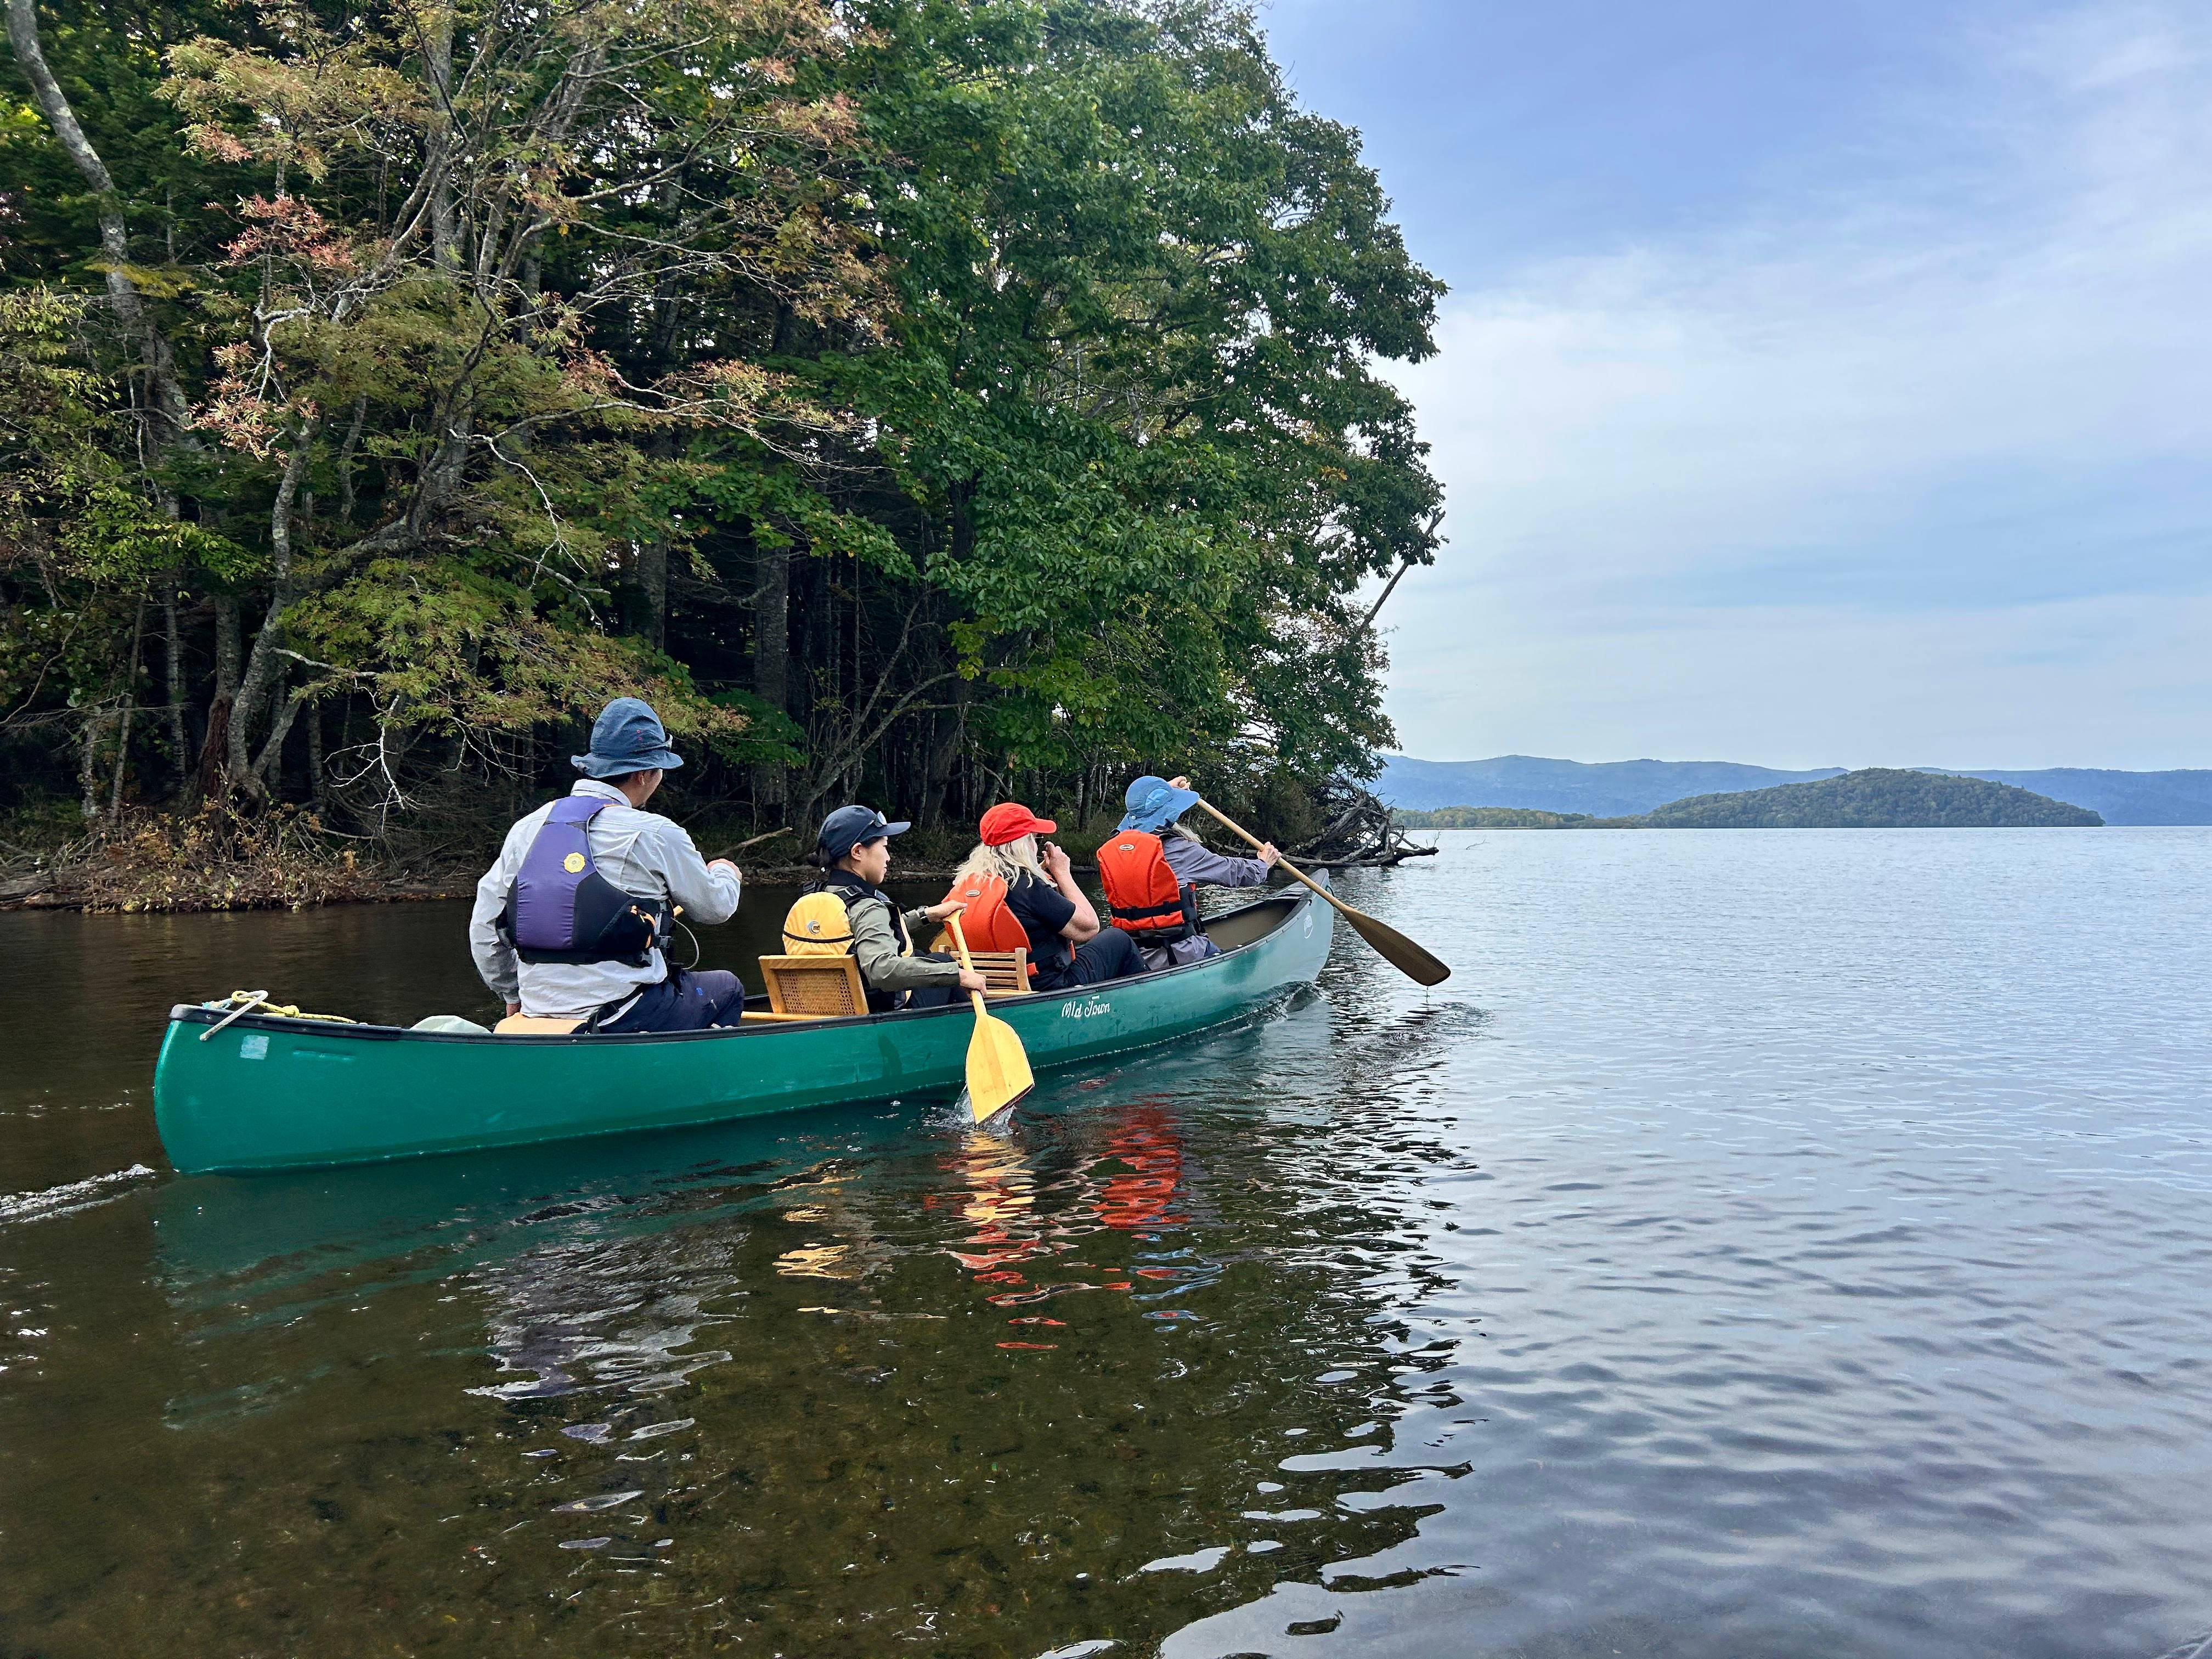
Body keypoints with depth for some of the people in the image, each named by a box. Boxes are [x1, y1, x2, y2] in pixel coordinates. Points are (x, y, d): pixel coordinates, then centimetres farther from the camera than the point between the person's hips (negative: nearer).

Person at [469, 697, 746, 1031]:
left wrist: (513, 996, 24)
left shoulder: (526, 829, 6)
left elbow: (483, 930, 10)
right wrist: (725, 874, 27)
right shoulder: (655, 834, -10)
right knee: (727, 989, 22)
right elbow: (715, 907, 4)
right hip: (625, 1018, -6)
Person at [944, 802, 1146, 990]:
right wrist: (1062, 873, -8)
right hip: (1049, 986, -8)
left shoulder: (964, 883, -4)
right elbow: (1089, 927, -17)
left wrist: (1041, 870, 8)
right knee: (1118, 939, 12)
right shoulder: (1027, 887, -26)